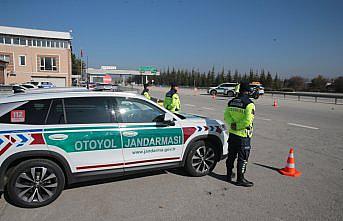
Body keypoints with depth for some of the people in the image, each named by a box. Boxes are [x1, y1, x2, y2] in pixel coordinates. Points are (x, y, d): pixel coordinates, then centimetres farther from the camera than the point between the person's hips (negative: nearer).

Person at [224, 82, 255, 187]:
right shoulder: (249, 104, -15)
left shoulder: (231, 102, 5)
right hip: (243, 135, -6)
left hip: (232, 134, 7)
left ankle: (229, 175, 30)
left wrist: (232, 124, -6)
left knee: (231, 156, 18)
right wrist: (237, 126, -11)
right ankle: (240, 179, 13)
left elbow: (226, 116, 5)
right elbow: (248, 120, -21)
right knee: (242, 158, 4)